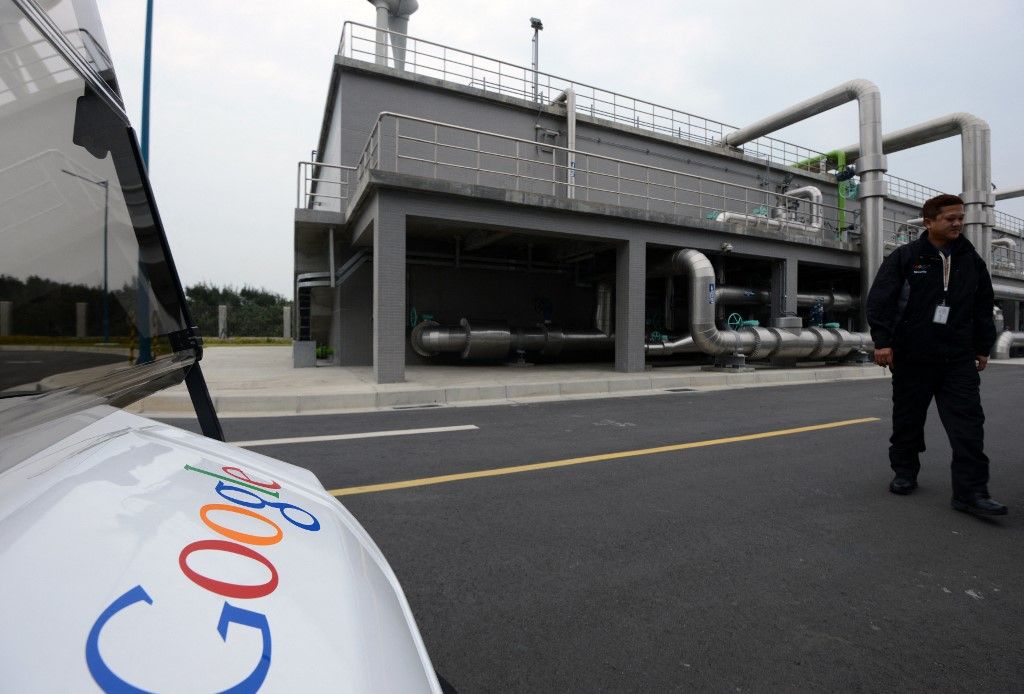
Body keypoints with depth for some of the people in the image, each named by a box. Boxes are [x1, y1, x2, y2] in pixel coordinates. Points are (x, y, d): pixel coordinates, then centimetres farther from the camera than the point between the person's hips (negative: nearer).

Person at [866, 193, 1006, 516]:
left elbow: (983, 308, 19)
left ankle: (971, 492, 0)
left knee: (968, 423, -4)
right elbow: (880, 300, -8)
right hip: (912, 357, -3)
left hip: (959, 358, 3)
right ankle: (905, 472, 25)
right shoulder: (904, 257, -1)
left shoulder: (971, 260, 12)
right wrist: (882, 341, -15)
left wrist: (983, 347, 19)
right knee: (908, 419, 8)